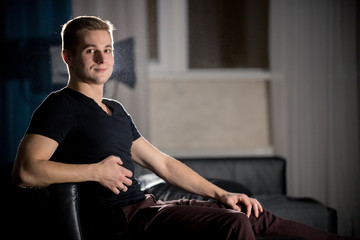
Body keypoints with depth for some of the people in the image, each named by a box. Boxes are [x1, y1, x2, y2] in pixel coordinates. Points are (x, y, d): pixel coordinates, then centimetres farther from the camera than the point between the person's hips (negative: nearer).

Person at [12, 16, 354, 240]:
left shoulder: (116, 110, 22)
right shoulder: (61, 106, -6)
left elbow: (163, 163, 23)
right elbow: (25, 171, -21)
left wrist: (220, 193, 14)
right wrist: (97, 170, -14)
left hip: (145, 206, 9)